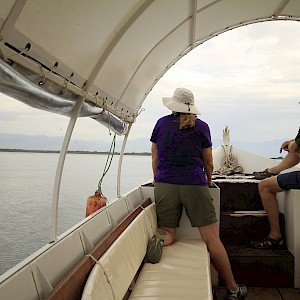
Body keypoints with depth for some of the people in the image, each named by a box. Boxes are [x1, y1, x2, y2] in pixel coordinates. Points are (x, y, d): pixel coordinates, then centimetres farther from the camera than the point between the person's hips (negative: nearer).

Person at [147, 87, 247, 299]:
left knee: (169, 234, 10)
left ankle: (161, 238, -25)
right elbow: (208, 163, 11)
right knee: (212, 238, 2)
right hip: (194, 185, -1)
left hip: (164, 185, 2)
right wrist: (208, 182, 29)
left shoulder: (161, 123, 9)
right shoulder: (201, 126, 6)